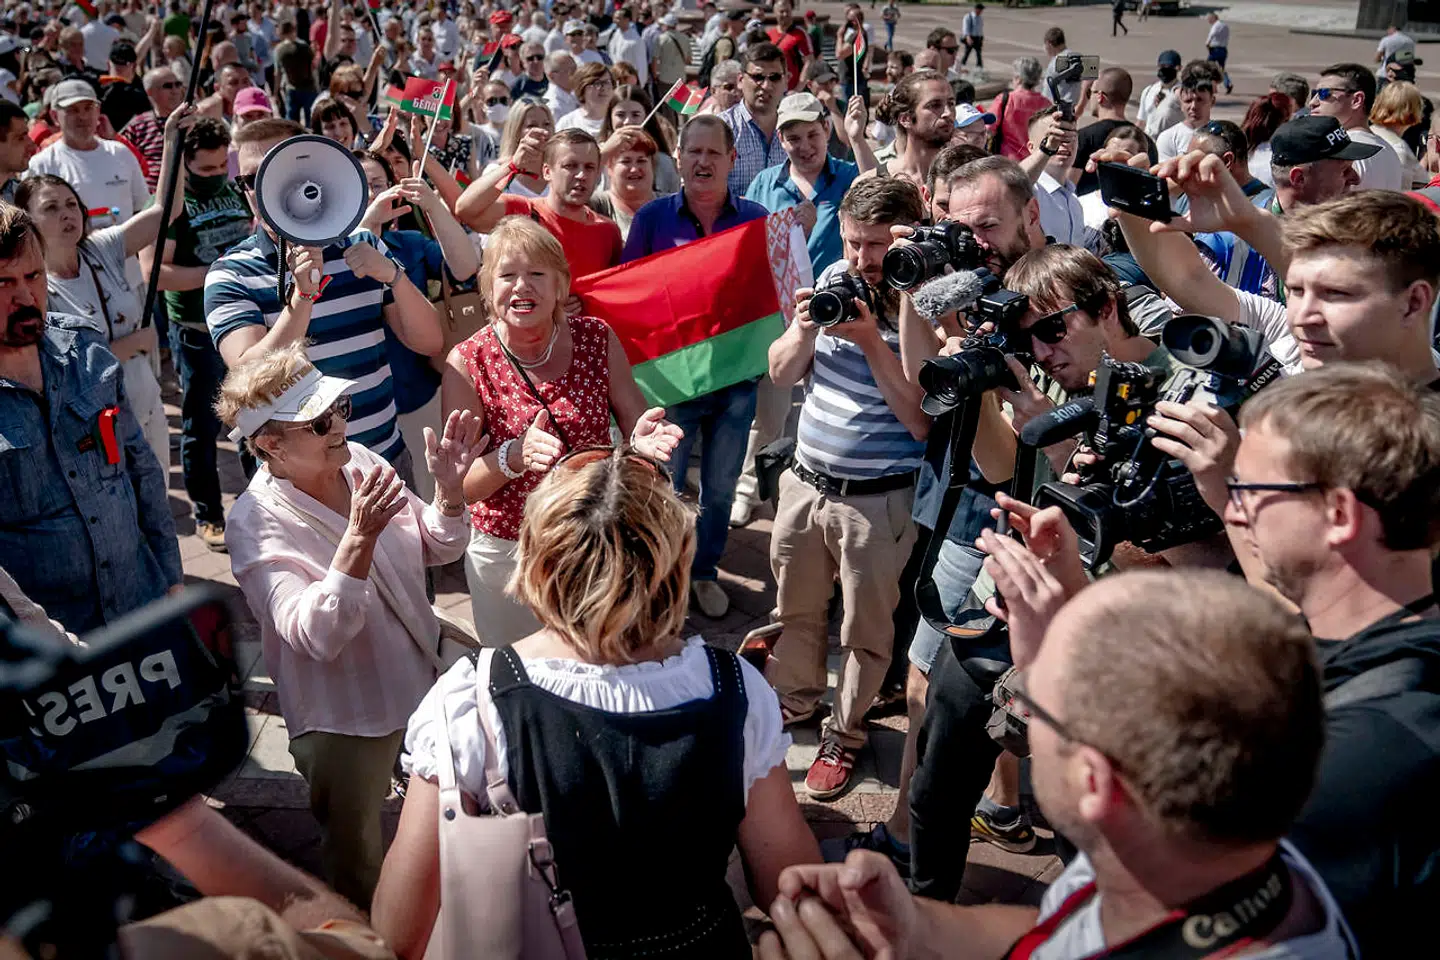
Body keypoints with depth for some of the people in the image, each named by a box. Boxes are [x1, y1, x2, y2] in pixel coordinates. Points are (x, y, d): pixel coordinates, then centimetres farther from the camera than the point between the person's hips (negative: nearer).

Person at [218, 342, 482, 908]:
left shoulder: (358, 461, -8)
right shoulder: (256, 526, -25)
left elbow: (438, 549, 2)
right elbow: (317, 636, -35)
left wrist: (449, 489, -18)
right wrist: (359, 537, -45)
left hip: (420, 683, 6)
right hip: (344, 719, -6)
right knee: (358, 861, 17)